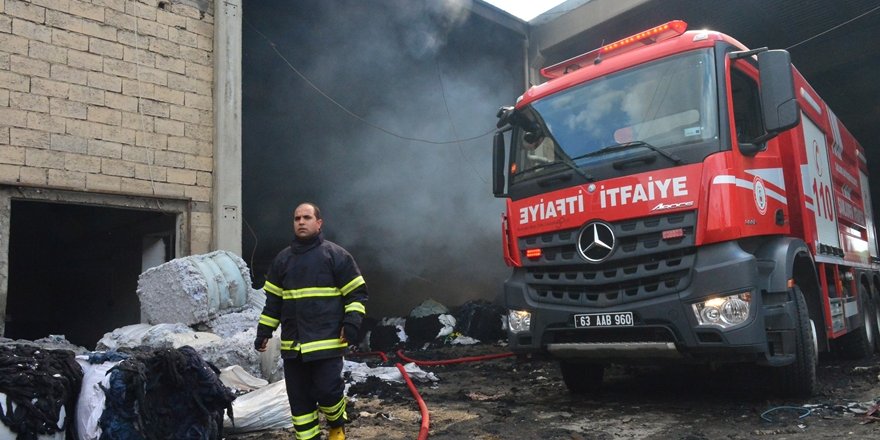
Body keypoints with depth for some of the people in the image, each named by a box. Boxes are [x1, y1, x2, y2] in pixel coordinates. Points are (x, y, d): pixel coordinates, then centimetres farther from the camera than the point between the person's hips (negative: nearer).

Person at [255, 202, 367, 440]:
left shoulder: (336, 254, -2)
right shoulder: (283, 258, 13)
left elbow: (356, 293, -1)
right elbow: (273, 300, 18)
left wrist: (352, 322, -14)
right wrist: (264, 331, 13)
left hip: (327, 341, -4)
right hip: (292, 344, 5)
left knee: (327, 391, -8)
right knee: (299, 399, 7)